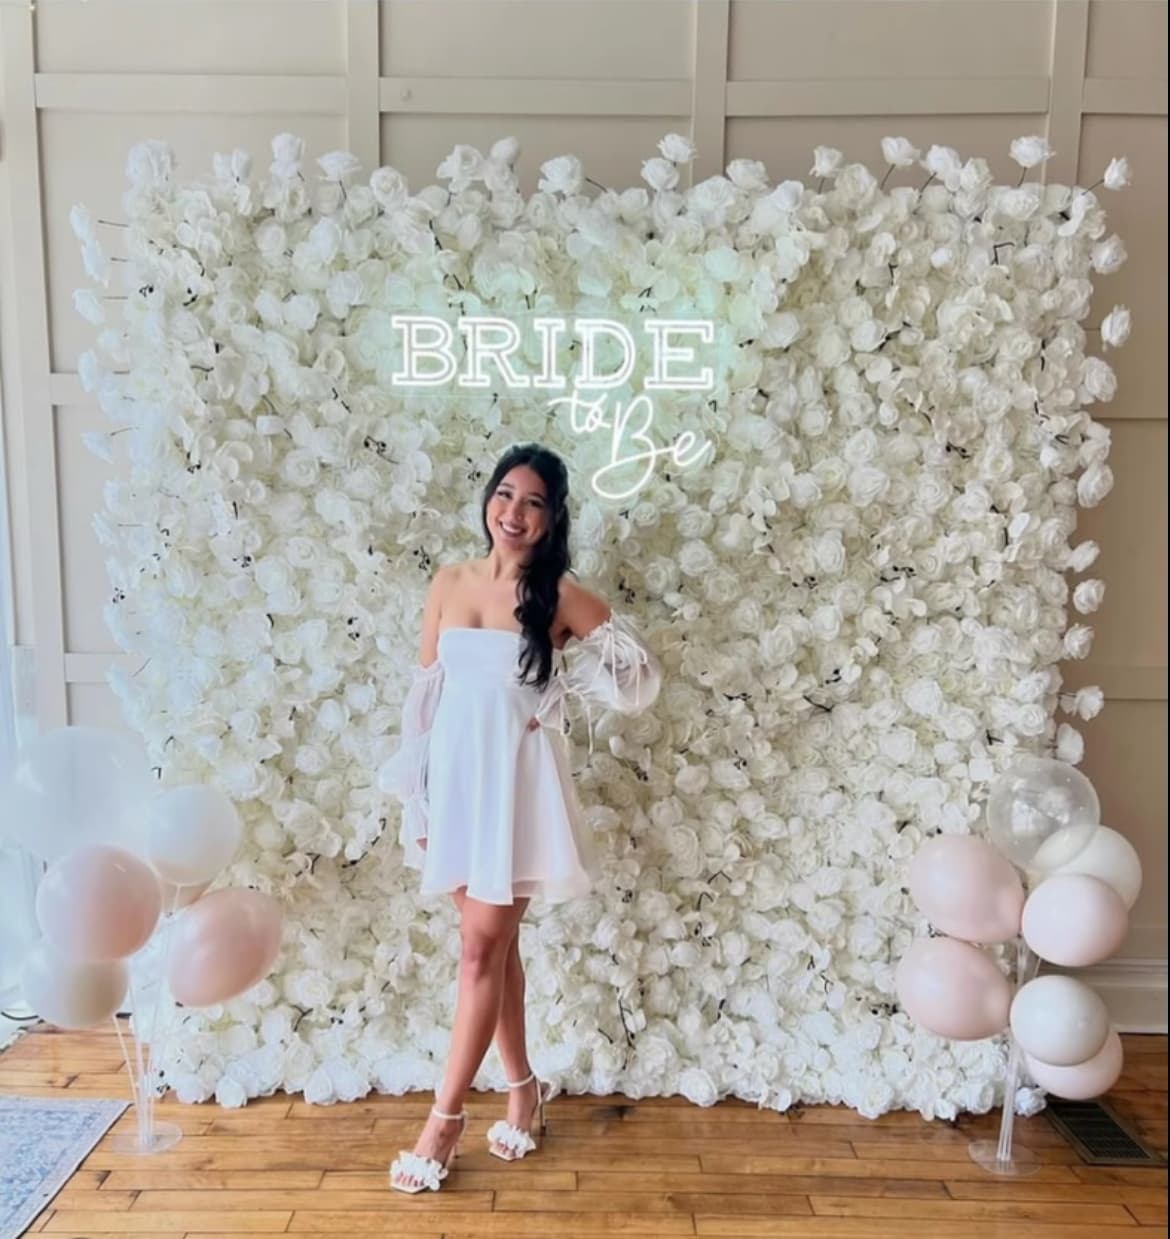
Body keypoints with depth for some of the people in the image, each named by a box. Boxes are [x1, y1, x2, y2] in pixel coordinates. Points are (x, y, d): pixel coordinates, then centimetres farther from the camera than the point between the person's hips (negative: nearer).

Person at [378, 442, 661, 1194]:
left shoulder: (559, 595, -7)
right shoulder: (449, 582, 4)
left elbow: (639, 672, -2)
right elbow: (426, 695, 6)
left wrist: (561, 696, -10)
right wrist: (416, 795, 6)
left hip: (516, 784, -4)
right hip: (454, 779, 4)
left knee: (482, 950, 2)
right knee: (496, 945, 15)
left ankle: (447, 1119, 18)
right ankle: (524, 1088, 33)